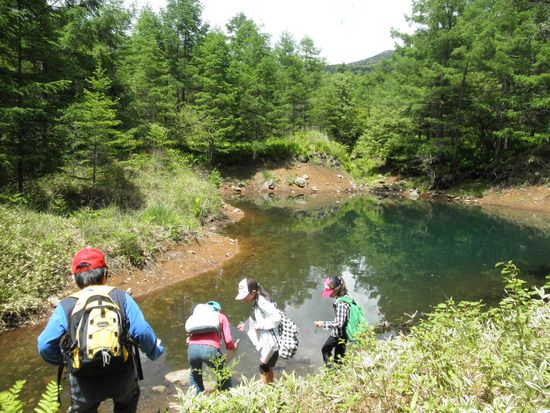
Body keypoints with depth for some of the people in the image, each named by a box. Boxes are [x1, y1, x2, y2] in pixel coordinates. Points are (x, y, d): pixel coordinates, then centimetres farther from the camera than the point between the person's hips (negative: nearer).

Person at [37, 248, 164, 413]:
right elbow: (142, 332, -13)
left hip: (85, 384, 0)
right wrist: (156, 351, 5)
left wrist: (61, 360, 15)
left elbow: (45, 346, -5)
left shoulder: (65, 306, -5)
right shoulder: (120, 297, -8)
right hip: (122, 377, 0)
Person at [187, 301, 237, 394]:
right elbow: (228, 340, 13)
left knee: (194, 375, 31)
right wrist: (233, 348, 31)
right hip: (210, 349, -3)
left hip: (192, 348, 3)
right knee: (224, 376, 21)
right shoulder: (221, 317, 23)